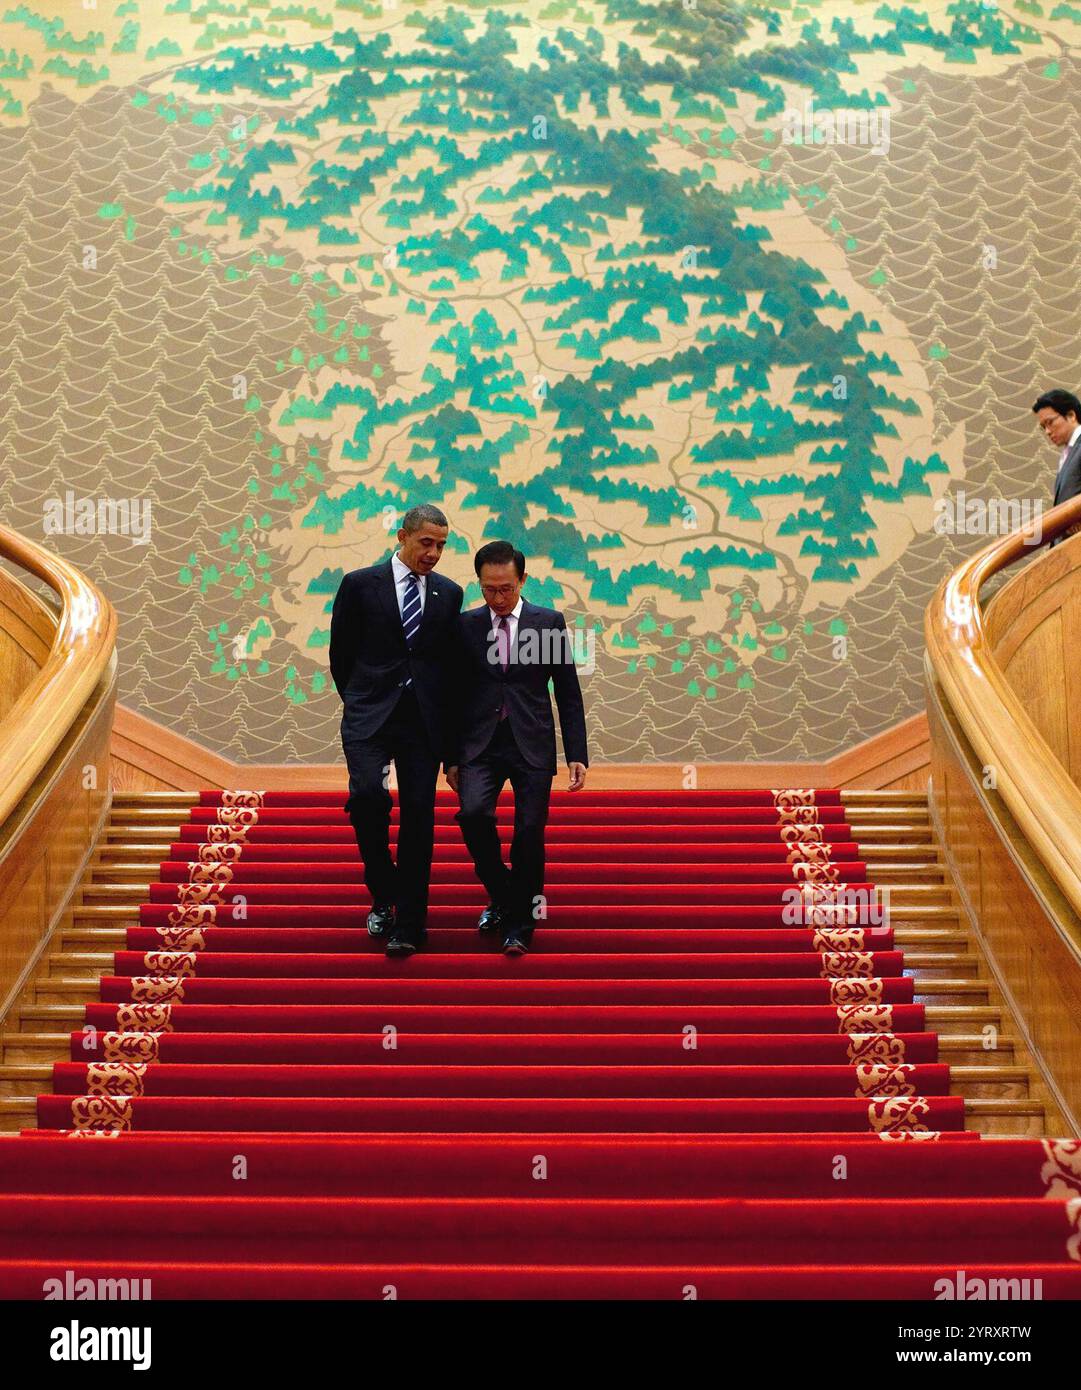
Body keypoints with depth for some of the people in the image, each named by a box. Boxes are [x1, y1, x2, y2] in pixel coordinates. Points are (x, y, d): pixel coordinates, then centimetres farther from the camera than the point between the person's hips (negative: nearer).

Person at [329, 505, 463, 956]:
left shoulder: (449, 594, 10)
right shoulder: (360, 584, 3)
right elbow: (340, 653, 9)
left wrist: (448, 725, 13)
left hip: (424, 720, 2)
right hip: (370, 716, -2)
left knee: (418, 814, -1)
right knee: (367, 793, -22)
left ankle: (408, 925, 7)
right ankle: (383, 893, 2)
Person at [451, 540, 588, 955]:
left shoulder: (549, 622, 3)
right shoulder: (465, 625, 5)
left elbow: (568, 694, 5)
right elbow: (456, 694, 9)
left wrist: (577, 755, 0)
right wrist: (451, 757, 7)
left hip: (532, 747, 0)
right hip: (481, 744, 1)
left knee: (529, 834, -3)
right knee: (473, 813, -21)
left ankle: (519, 924, 14)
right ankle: (500, 896, 4)